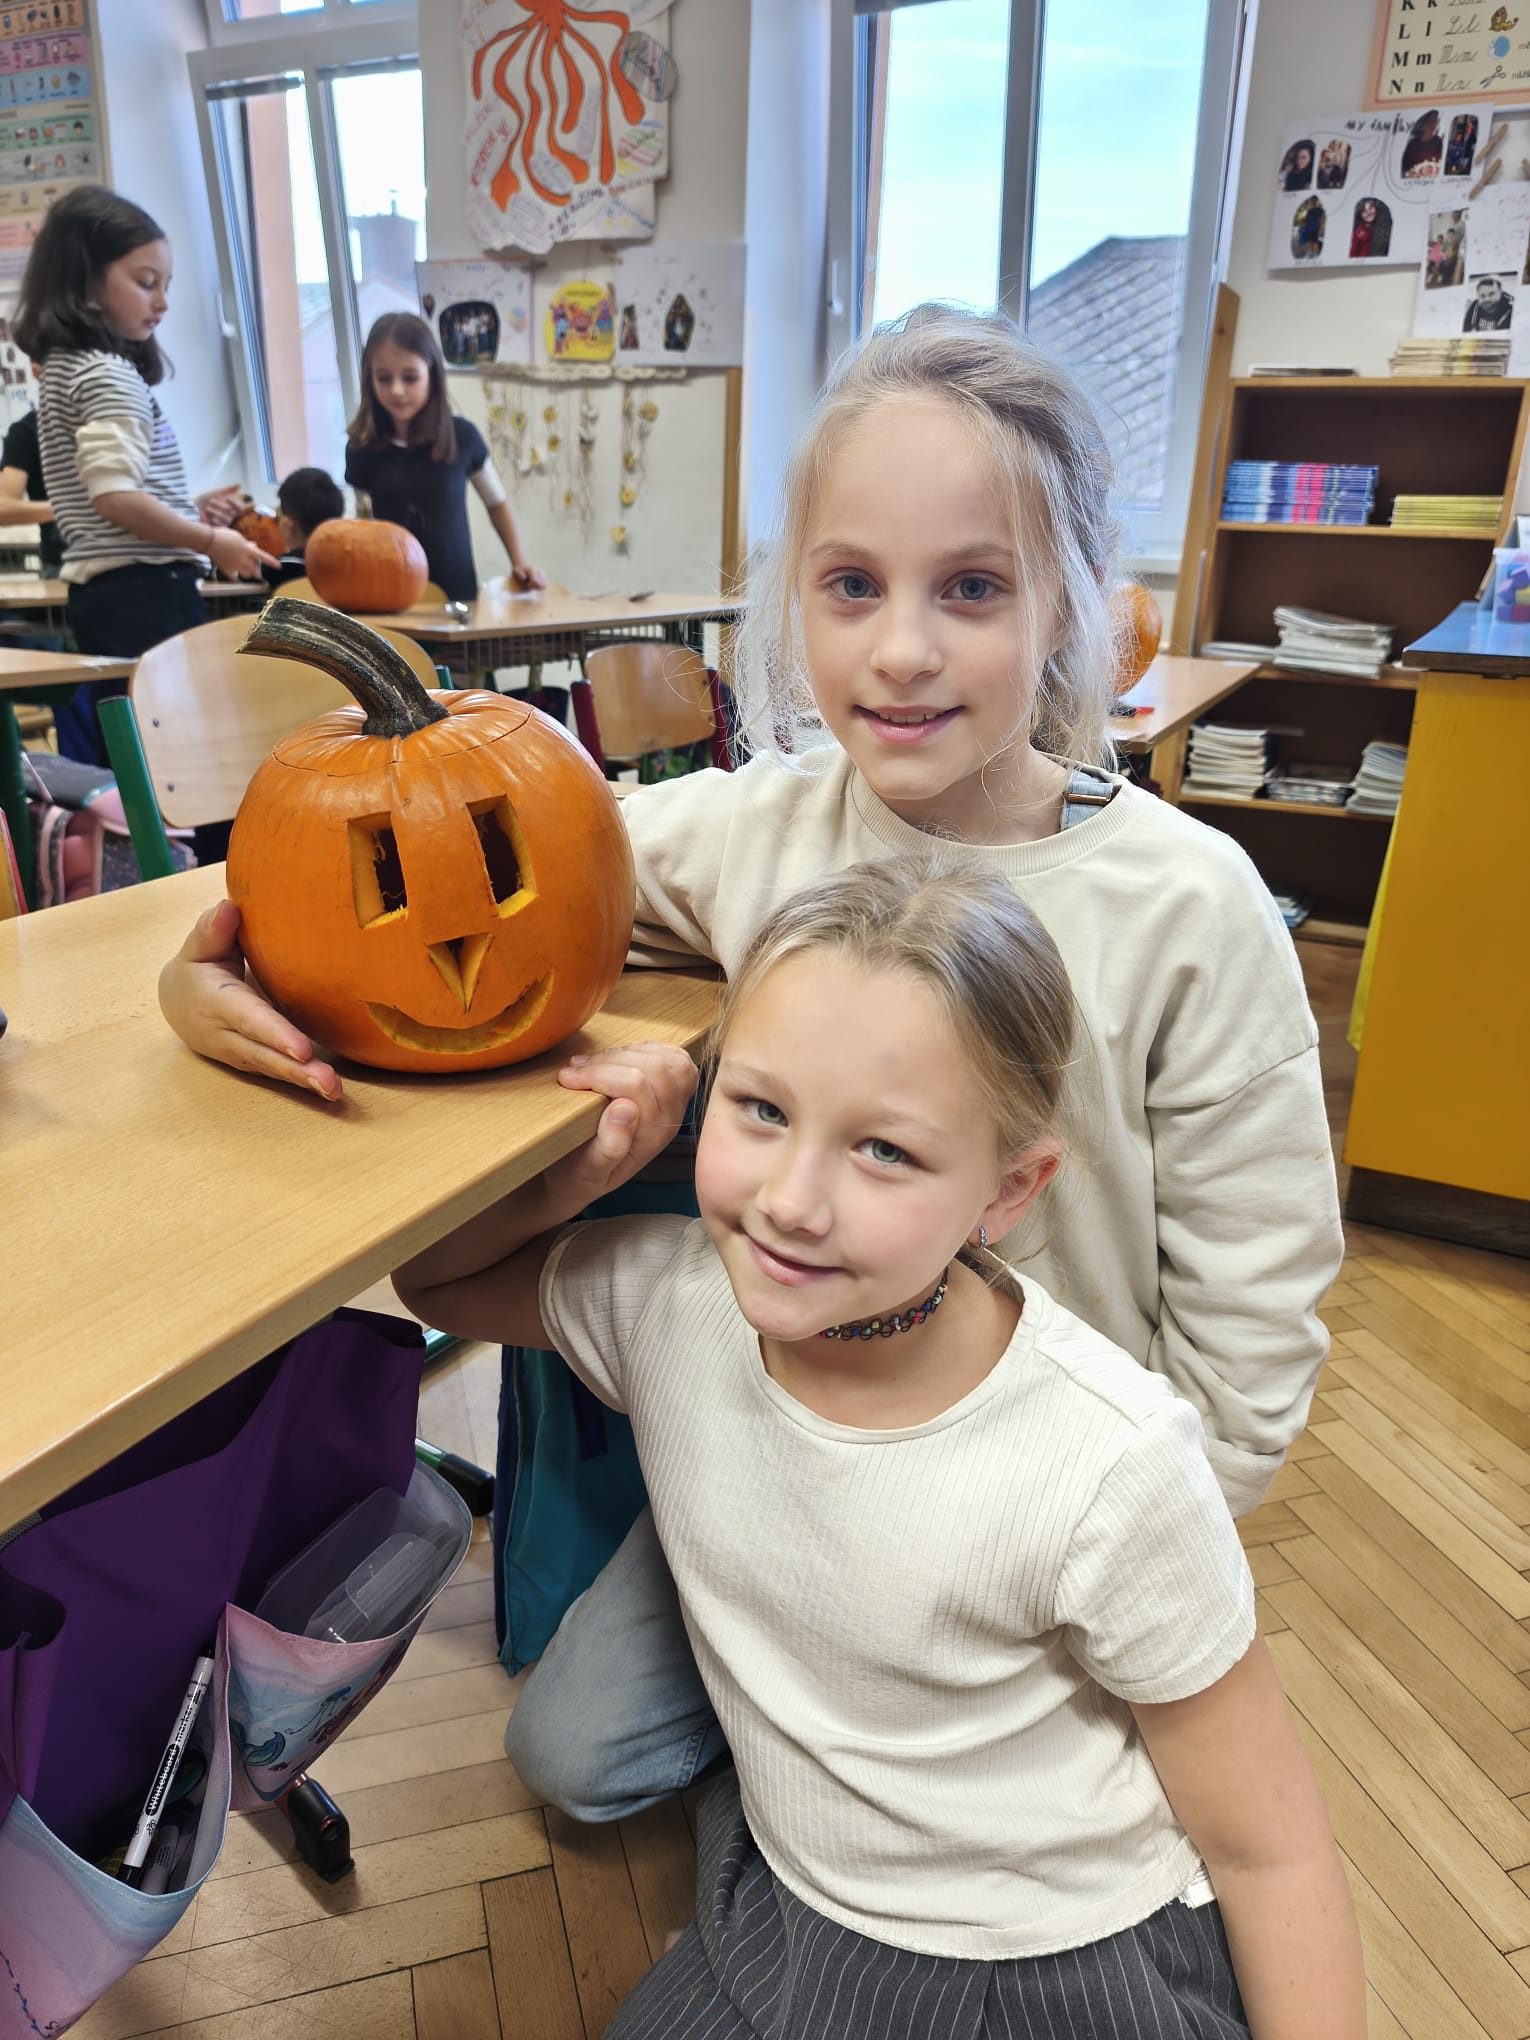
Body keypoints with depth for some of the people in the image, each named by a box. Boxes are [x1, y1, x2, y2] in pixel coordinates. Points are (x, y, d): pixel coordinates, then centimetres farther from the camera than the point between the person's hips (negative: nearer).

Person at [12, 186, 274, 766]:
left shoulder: (61, 370, 20)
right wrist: (210, 541, -10)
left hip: (101, 591, 10)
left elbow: (101, 503, 18)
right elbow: (115, 497, -19)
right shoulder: (109, 373, -9)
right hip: (144, 592, -10)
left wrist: (187, 510, 16)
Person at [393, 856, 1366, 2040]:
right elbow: (435, 1278, -3)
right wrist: (581, 1173, -22)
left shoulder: (1107, 1473, -31)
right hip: (787, 1914, 4)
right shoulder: (668, 1300, -20)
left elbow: (1269, 1850, -17)